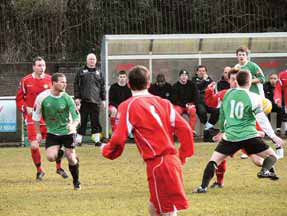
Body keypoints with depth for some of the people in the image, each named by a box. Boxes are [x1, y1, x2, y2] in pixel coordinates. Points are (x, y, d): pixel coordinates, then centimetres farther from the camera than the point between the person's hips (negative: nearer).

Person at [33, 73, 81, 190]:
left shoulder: (67, 98, -13)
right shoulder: (42, 97, -12)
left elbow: (76, 117, -13)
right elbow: (36, 116, 2)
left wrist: (73, 125, -35)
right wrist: (38, 133, 3)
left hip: (67, 132, -1)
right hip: (52, 132, 1)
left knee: (71, 158, -1)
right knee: (51, 157, -16)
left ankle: (76, 182, 22)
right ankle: (60, 153, 21)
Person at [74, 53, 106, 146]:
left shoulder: (98, 73, 14)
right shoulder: (81, 72, 6)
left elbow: (102, 86, 17)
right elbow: (76, 85, 4)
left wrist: (103, 99, 11)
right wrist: (77, 97, -5)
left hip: (95, 101, 2)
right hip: (84, 101, -2)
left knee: (96, 121, 3)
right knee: (82, 121, -1)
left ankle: (97, 139, 7)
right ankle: (79, 139, 3)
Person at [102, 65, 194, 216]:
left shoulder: (128, 107, -5)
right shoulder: (163, 103, 11)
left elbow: (119, 139, -11)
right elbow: (184, 129, 6)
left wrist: (106, 151, 10)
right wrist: (182, 156, 18)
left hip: (157, 163, -6)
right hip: (173, 161, 6)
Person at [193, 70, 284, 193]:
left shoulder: (228, 94, 8)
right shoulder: (253, 98, -5)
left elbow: (222, 115, 20)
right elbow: (261, 119, -8)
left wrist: (222, 131, 36)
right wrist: (273, 136, -4)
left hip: (230, 137, 3)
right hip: (249, 136, -3)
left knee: (213, 161, 9)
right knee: (272, 156, 9)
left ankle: (203, 187, -4)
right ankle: (265, 171, -21)